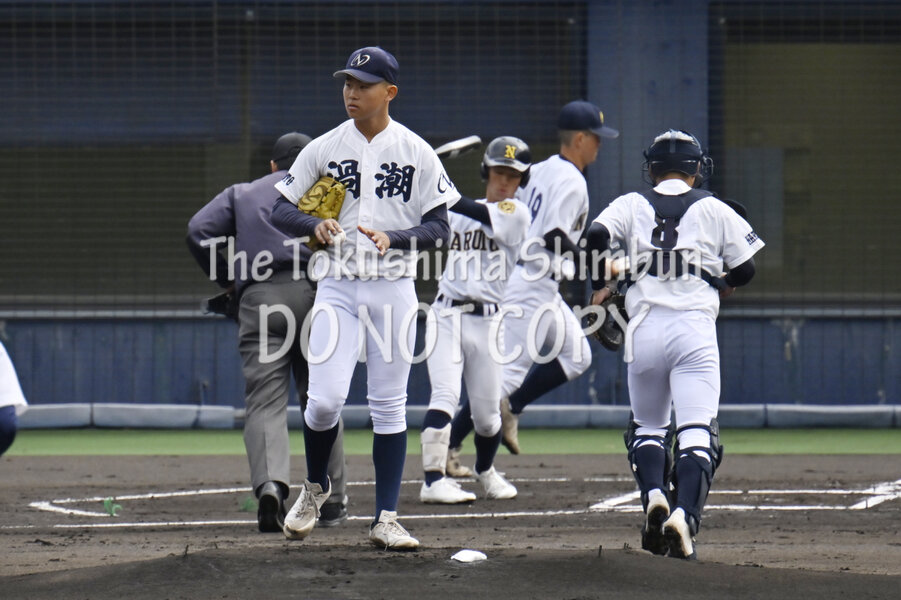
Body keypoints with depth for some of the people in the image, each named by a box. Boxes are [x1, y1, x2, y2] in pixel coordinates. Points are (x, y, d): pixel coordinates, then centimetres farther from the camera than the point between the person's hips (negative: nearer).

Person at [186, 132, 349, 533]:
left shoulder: (241, 193, 24)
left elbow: (199, 231, 9)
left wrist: (227, 281, 16)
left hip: (257, 301, 0)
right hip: (314, 293, 0)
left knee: (264, 401, -7)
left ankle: (270, 483, -31)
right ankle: (331, 501, 12)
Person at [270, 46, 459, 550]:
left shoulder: (418, 153, 1)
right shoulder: (323, 149, 3)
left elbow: (439, 227, -1)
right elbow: (281, 210, 5)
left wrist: (392, 237, -19)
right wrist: (314, 225, -16)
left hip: (394, 290, 0)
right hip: (338, 287, 0)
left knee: (390, 406, 2)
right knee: (326, 398, -10)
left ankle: (386, 519, 8)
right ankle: (315, 487, 18)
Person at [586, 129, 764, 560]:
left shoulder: (631, 205, 9)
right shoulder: (714, 210, 8)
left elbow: (597, 236, -7)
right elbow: (745, 269, 9)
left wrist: (599, 287, 7)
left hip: (644, 327, 2)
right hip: (695, 329, -2)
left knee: (647, 427, 18)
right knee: (696, 433, -7)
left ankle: (654, 496, -7)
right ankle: (684, 514, -29)